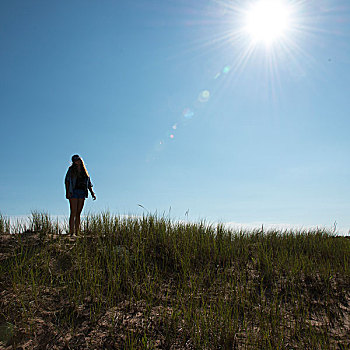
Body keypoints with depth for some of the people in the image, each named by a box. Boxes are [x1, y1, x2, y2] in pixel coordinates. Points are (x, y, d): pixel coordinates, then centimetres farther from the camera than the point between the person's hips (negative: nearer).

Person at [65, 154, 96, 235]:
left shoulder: (84, 171, 19)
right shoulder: (71, 169, 8)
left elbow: (89, 184, 19)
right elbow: (67, 181, -2)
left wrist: (92, 193, 7)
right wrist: (67, 192, -14)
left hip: (82, 193, 4)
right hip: (73, 192, -4)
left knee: (78, 213, 3)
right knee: (73, 212, -11)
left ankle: (77, 233, 4)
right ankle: (71, 232, -12)